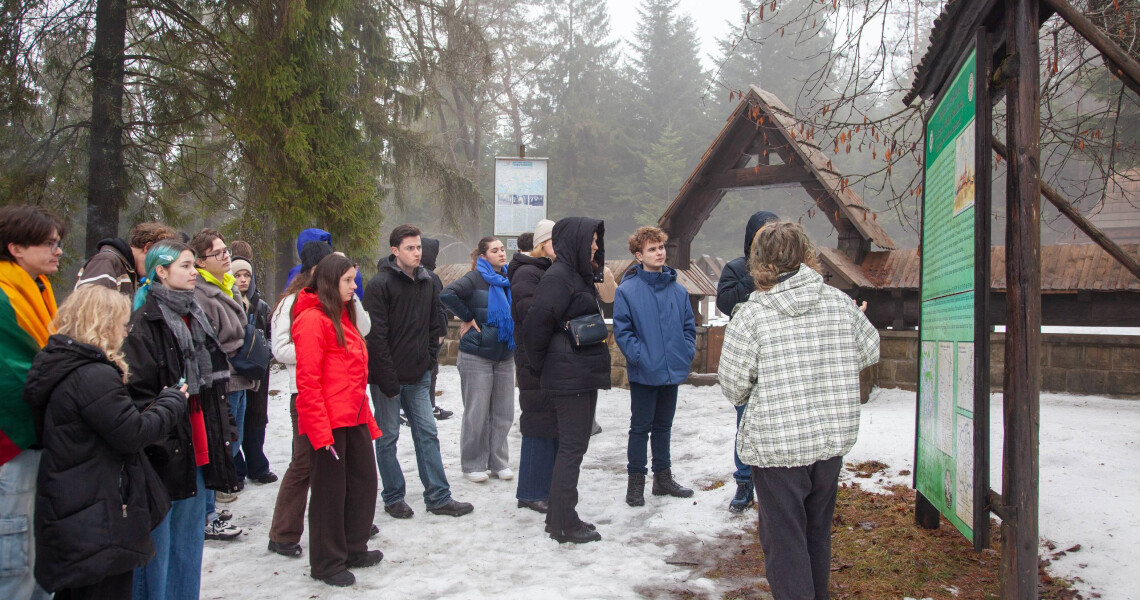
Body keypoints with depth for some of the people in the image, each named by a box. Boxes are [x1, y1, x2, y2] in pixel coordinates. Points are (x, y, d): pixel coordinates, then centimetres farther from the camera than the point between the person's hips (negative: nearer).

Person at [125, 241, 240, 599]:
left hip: (198, 450, 8)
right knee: (157, 544, 1)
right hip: (163, 457, -8)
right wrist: (158, 444, -20)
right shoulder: (144, 323, -11)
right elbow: (136, 391, -17)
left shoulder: (195, 317, 14)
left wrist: (223, 430, 16)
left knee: (189, 539, 17)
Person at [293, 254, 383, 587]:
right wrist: (321, 431, -19)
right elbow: (308, 381, -17)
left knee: (364, 483, 14)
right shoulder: (313, 319, -12)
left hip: (353, 418, 9)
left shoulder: (342, 316, 16)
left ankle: (353, 549, 31)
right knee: (330, 490, 3)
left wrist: (367, 418, 17)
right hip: (328, 422, -9)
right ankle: (327, 563, 18)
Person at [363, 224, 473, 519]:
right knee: (387, 437, 6)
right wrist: (388, 379, -17)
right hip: (388, 376, -6)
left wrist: (430, 353, 9)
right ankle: (393, 498, 19)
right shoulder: (380, 284, -11)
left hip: (418, 374, 6)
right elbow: (375, 335, -16)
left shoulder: (426, 282, 9)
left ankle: (438, 497, 14)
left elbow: (436, 321, 21)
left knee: (427, 434, 7)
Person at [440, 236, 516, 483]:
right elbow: (447, 294, -25)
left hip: (505, 355, 6)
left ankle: (498, 462, 21)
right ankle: (473, 464, 14)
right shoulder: (475, 278, -10)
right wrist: (467, 318, -18)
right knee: (477, 413, 1)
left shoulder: (509, 279, 9)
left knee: (504, 412, 9)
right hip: (477, 355, -6)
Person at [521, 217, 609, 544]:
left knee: (573, 445, 15)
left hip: (584, 375, 10)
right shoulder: (558, 277, -15)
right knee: (572, 447, -4)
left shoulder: (579, 276, 16)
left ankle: (559, 516, 25)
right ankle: (563, 524, 5)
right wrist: (541, 365, -7)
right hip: (570, 378, -10)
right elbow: (535, 323, -20)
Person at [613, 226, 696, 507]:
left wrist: (688, 351, -1)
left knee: (663, 426, 18)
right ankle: (636, 481, 17)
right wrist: (639, 356, -18)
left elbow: (689, 325, 12)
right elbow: (622, 330, -11)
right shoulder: (627, 290, -10)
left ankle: (663, 477, 30)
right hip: (644, 373, -5)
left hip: (673, 371, 5)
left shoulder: (678, 289, 4)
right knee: (640, 427, 5)